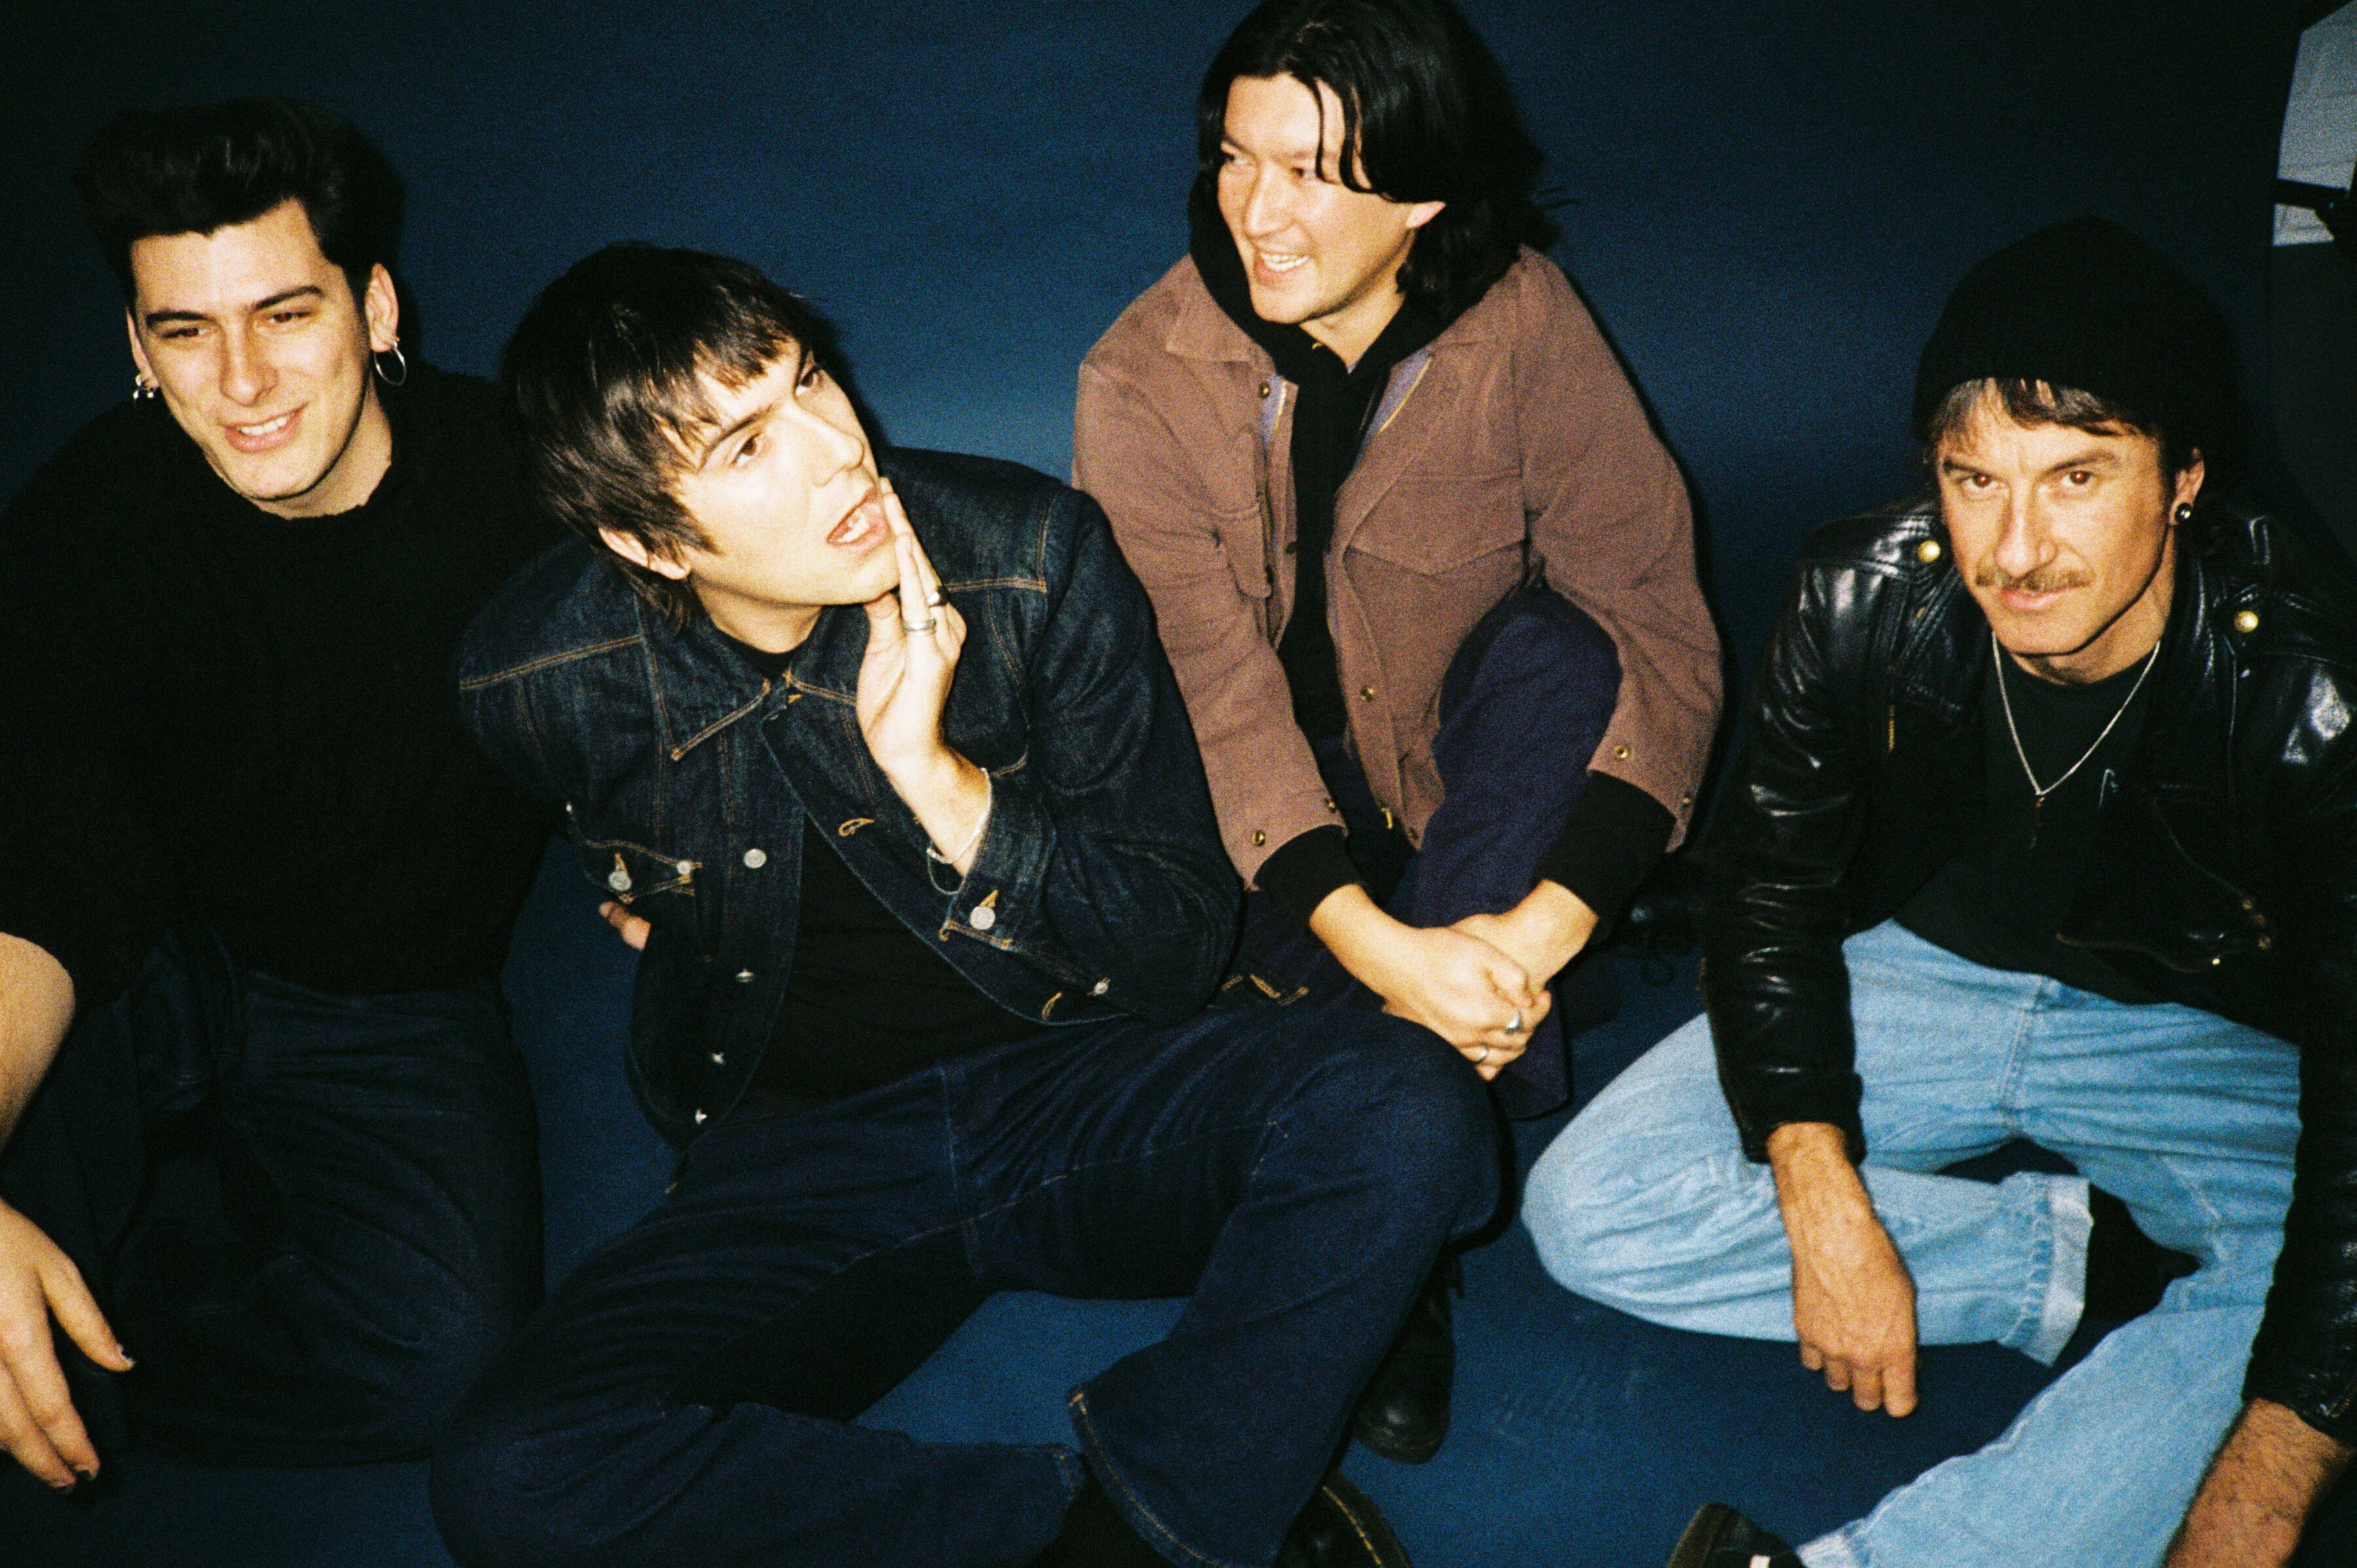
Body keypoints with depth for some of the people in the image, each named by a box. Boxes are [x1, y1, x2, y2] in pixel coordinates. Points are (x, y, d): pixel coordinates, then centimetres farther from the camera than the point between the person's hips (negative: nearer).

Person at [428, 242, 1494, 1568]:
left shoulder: (1033, 558, -13)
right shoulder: (537, 680, -9)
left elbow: (1183, 952, -11)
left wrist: (940, 779, -22)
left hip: (1080, 1083, 0)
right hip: (796, 1156, 1)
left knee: (1409, 1112, -30)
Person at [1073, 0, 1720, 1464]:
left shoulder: (1525, 326, -16)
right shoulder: (1143, 383, -17)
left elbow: (1662, 628, -20)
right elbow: (1212, 691, -25)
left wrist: (1543, 926, -34)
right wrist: (1378, 947, -39)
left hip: (1458, 775, 1)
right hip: (1263, 833, 0)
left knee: (1560, 662, -30)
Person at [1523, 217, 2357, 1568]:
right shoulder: (1866, 599, -18)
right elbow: (1773, 885, -5)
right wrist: (1826, 1210, -18)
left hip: (2206, 1037, -2)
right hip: (1928, 976, 3)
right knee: (1587, 1208, -15)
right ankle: (2089, 1263, -12)